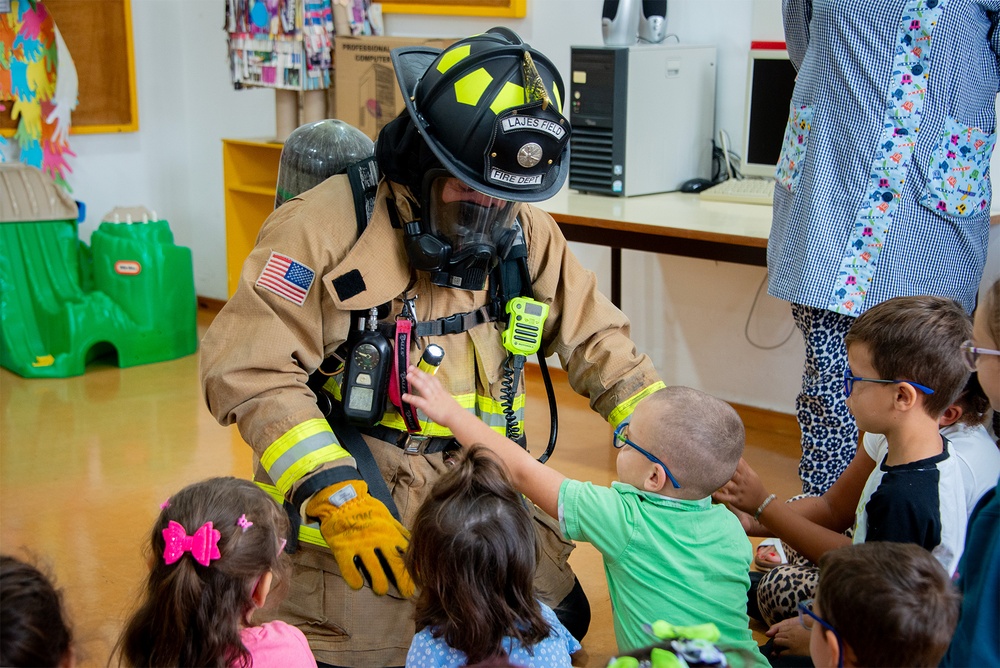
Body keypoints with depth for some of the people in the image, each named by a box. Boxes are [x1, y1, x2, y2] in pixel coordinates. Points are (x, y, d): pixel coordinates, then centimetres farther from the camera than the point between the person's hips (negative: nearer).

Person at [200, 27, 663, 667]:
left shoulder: (528, 235, 2)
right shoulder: (328, 225, -17)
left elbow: (596, 338, 9)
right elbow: (249, 368, -21)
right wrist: (336, 495, -29)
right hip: (361, 499, -5)